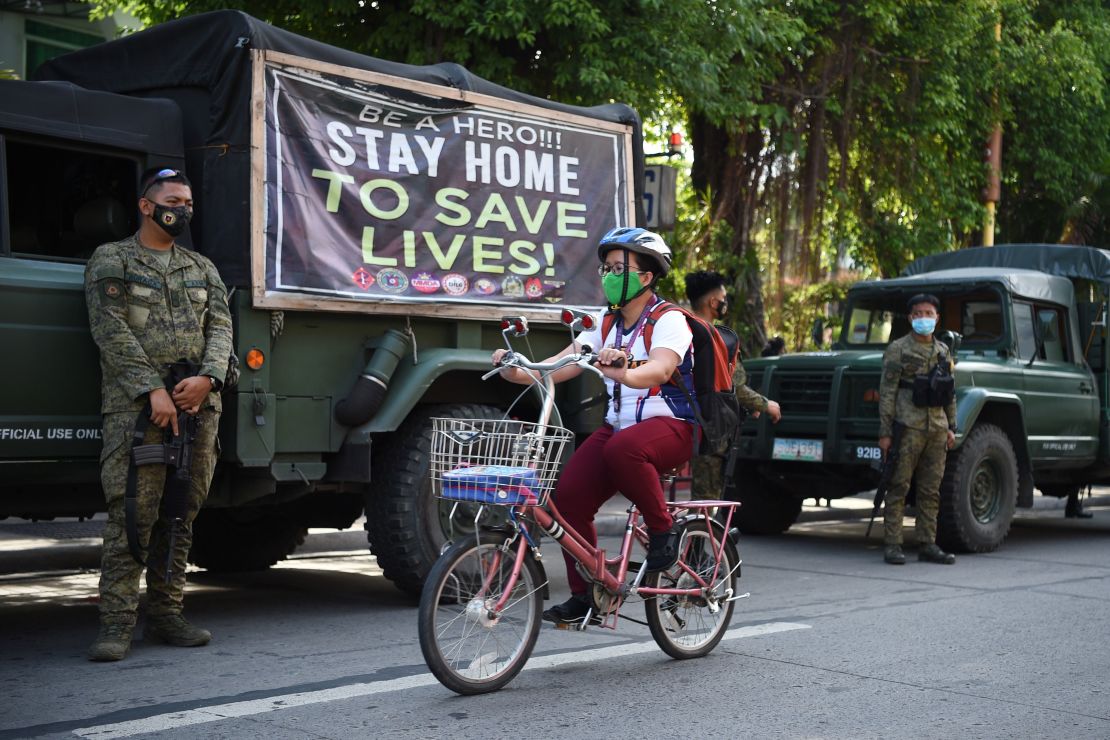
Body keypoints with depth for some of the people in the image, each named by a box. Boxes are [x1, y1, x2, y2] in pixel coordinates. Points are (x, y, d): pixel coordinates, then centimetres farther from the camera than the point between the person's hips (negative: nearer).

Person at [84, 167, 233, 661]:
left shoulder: (202, 267, 21)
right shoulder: (112, 260, 6)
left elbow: (220, 327, 10)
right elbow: (112, 332, -5)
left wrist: (207, 379, -9)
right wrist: (154, 390, -14)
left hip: (198, 403, 5)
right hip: (135, 405, -5)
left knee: (181, 515, 6)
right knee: (132, 514, -11)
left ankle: (166, 615, 13)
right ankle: (117, 624, -8)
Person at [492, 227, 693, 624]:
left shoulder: (668, 320, -9)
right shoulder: (605, 326, 10)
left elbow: (660, 369, -30)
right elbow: (557, 367, -3)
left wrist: (625, 373, -51)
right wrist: (517, 372, -22)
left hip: (670, 426, -6)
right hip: (617, 425, 6)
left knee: (622, 449, -39)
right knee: (569, 494, -14)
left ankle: (663, 528, -15)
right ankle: (585, 594, 0)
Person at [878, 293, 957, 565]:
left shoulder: (942, 351, 16)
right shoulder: (898, 349, -1)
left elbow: (950, 393, 21)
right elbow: (887, 392, -5)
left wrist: (951, 427, 15)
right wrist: (885, 431, -11)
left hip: (936, 428, 5)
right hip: (908, 427, -5)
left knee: (931, 491, 7)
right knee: (899, 488, -5)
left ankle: (927, 545, 13)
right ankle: (892, 545, -2)